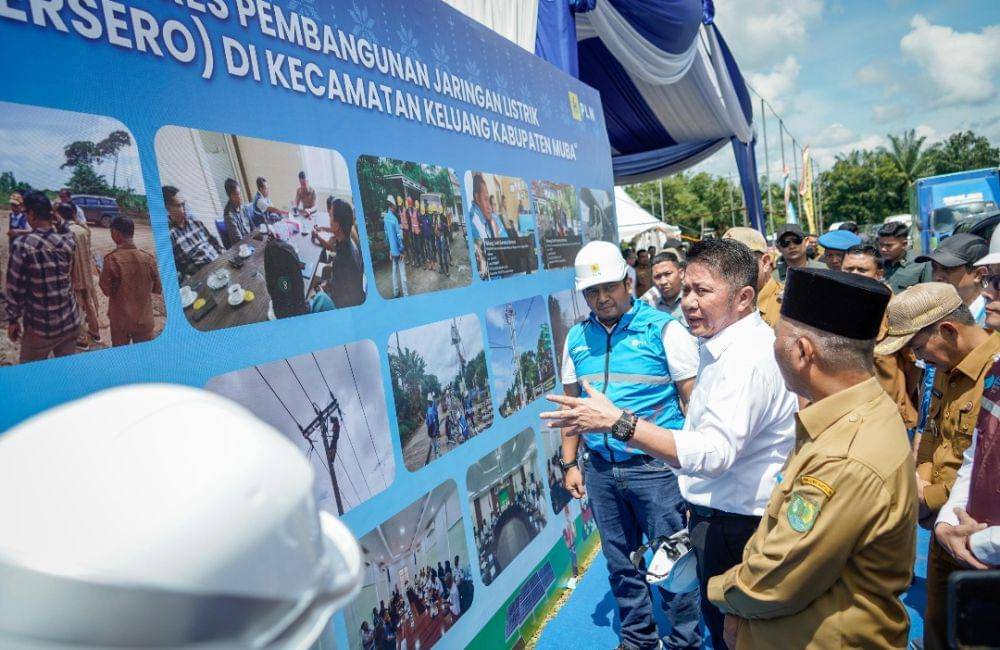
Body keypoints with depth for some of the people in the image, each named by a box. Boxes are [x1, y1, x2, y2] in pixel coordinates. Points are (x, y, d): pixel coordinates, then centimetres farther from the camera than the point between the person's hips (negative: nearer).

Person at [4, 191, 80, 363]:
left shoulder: (22, 245, -15)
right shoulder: (68, 242, -5)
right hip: (70, 321, 4)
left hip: (39, 326, -3)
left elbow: (15, 288, -11)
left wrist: (13, 320, 1)